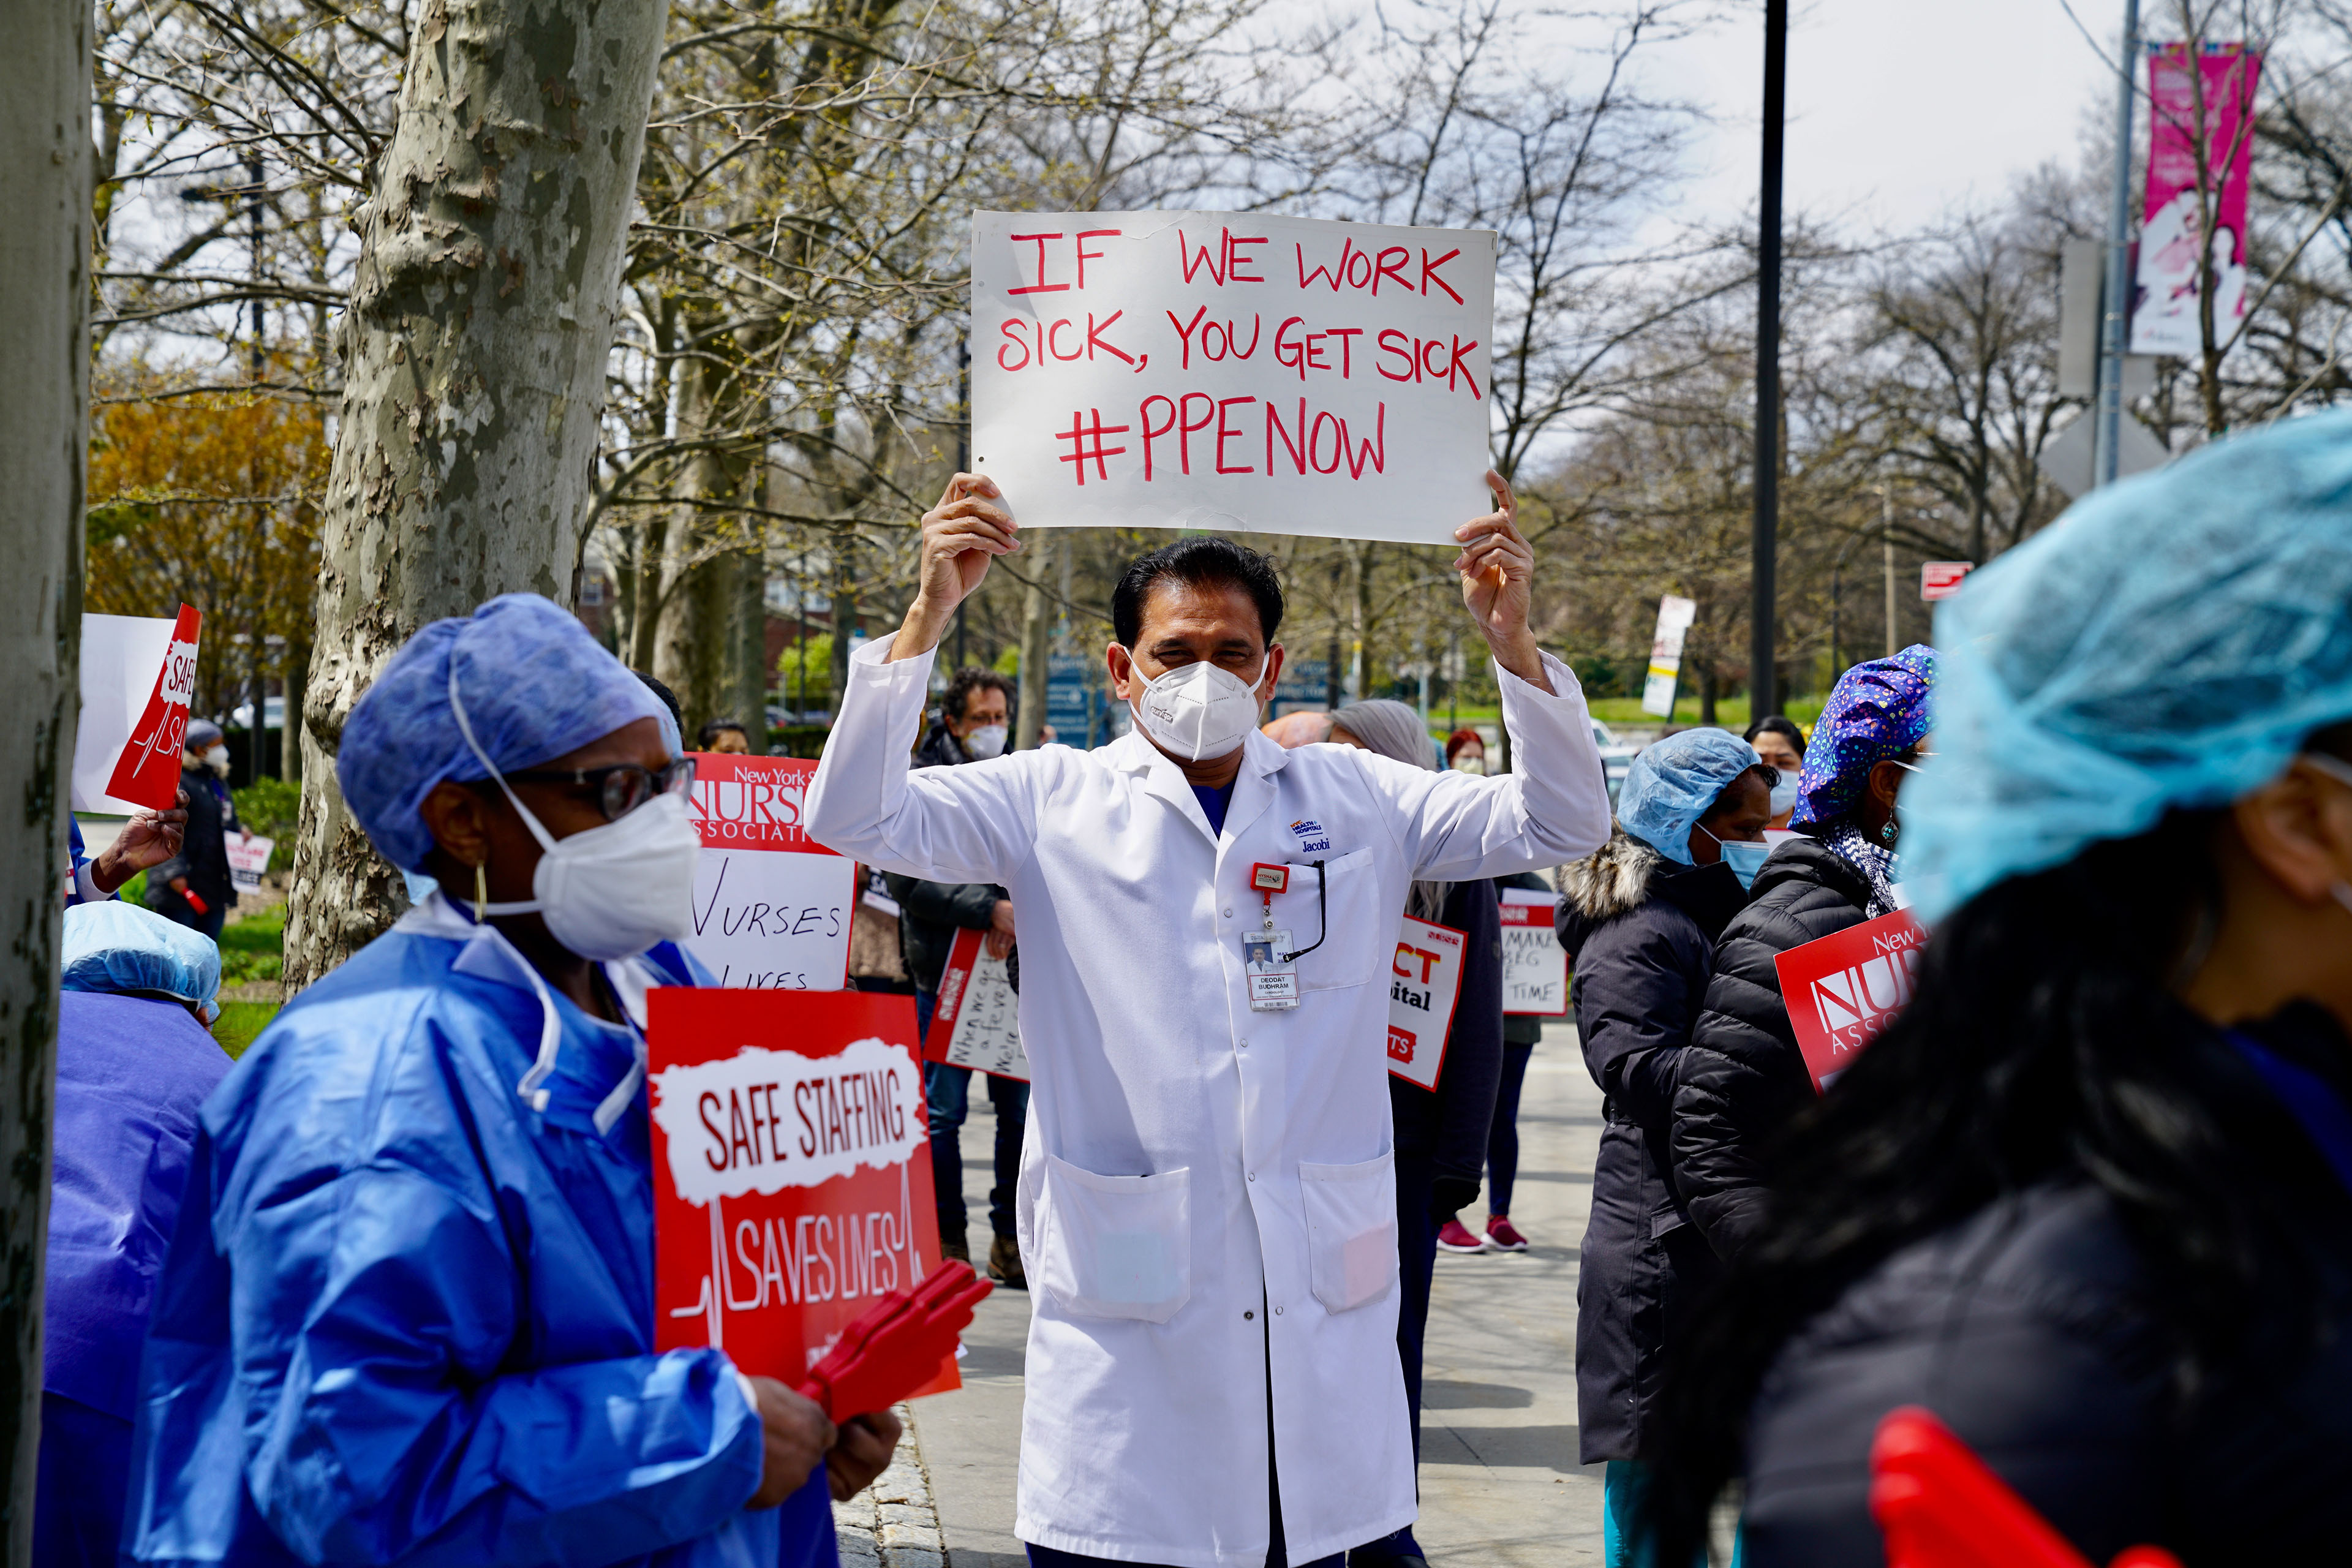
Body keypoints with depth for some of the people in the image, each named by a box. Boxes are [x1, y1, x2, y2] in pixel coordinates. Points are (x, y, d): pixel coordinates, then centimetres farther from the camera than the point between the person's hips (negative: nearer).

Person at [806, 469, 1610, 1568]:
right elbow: (855, 818, -4)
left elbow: (1561, 825, 6)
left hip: (1316, 1302, 2)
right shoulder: (1054, 802, 6)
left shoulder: (1355, 802, 11)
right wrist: (929, 613, -16)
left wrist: (1512, 641, -11)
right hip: (1125, 1298, -1)